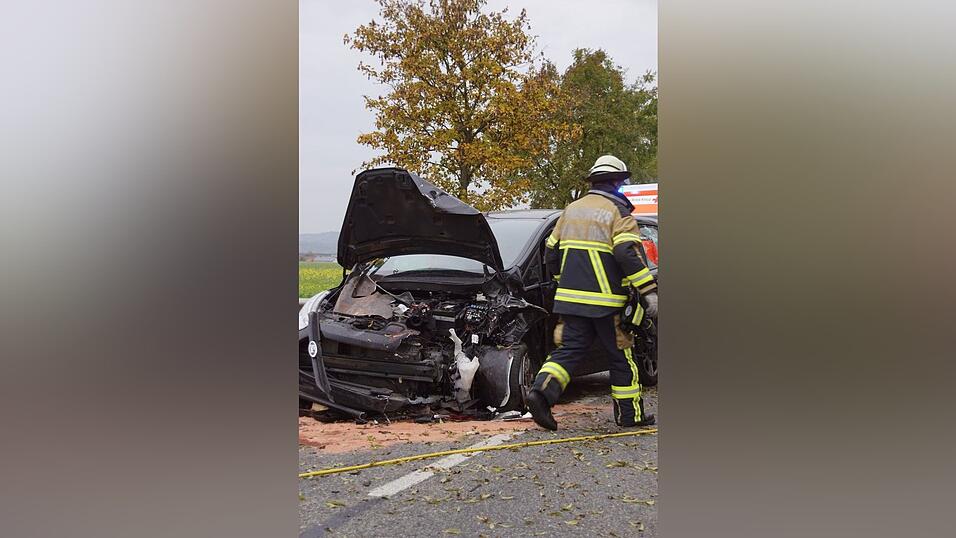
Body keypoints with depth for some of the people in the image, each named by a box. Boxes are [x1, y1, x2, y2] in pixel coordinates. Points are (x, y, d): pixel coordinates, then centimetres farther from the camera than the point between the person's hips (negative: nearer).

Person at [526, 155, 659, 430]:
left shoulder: (571, 210, 14)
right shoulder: (618, 212, -6)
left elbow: (551, 252, 18)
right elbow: (628, 255, -20)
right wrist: (649, 291, -21)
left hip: (570, 298, 5)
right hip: (606, 301, -5)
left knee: (570, 349, 8)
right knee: (621, 356, 8)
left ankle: (542, 390, -14)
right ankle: (630, 414, 17)